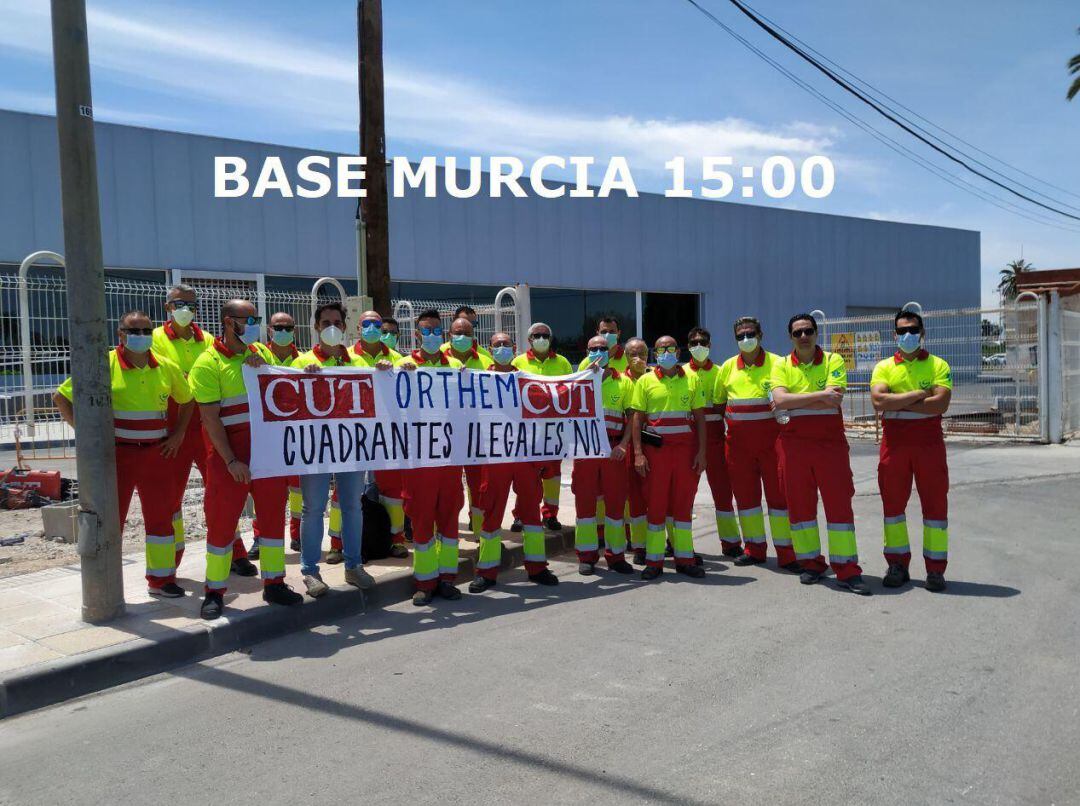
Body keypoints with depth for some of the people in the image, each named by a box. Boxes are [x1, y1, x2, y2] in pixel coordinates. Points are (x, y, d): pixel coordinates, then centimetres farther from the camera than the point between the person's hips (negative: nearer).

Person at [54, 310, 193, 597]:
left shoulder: (166, 368, 4)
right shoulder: (104, 365, -7)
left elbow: (187, 399, 20)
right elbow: (61, 397, -2)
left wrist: (179, 434, 9)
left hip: (157, 454, 4)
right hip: (117, 454, -4)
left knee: (161, 517, 10)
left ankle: (161, 578, 23)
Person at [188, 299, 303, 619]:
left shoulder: (262, 352, 9)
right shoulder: (209, 362, -7)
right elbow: (210, 418, -12)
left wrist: (265, 369, -7)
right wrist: (231, 461, -17)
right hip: (229, 450, -5)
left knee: (273, 513, 9)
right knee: (222, 519, 1)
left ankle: (274, 584, 22)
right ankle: (214, 592, 14)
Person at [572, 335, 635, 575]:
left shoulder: (623, 382, 8)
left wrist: (623, 444, -8)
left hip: (613, 450, 1)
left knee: (616, 500, 4)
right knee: (584, 499, 3)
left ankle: (615, 554, 15)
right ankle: (586, 555, 12)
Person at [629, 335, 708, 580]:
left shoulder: (692, 380, 8)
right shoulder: (645, 381, 5)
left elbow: (700, 417, 7)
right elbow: (637, 418, 2)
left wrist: (701, 451, -1)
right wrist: (638, 453, -6)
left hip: (686, 448, 1)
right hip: (656, 449, -1)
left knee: (683, 502, 5)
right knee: (655, 503, 2)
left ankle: (684, 559, 14)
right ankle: (654, 561, 9)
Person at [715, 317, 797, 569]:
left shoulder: (776, 363, -2)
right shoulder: (728, 367, 9)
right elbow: (718, 401, 19)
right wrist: (732, 421, 10)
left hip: (771, 437, -3)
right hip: (738, 439, 4)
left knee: (778, 492, -3)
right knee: (744, 493, 9)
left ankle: (786, 552, 3)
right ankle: (754, 548, 21)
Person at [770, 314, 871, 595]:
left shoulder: (833, 360, 3)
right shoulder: (781, 366, 7)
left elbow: (834, 400, -12)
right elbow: (779, 400, -12)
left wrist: (792, 404, -11)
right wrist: (820, 395, -17)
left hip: (830, 442, -1)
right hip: (793, 443, 2)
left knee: (839, 502, -1)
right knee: (799, 503, 7)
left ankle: (847, 570, 4)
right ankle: (811, 563, 20)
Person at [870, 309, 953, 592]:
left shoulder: (938, 365, 4)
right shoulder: (884, 367, 7)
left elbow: (941, 403, -13)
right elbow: (879, 401, -11)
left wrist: (898, 404, -13)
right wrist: (918, 394, -13)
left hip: (929, 441, -1)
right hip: (894, 442, 2)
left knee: (934, 503, 2)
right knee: (892, 502, 6)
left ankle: (935, 569, 12)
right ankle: (897, 566, 18)